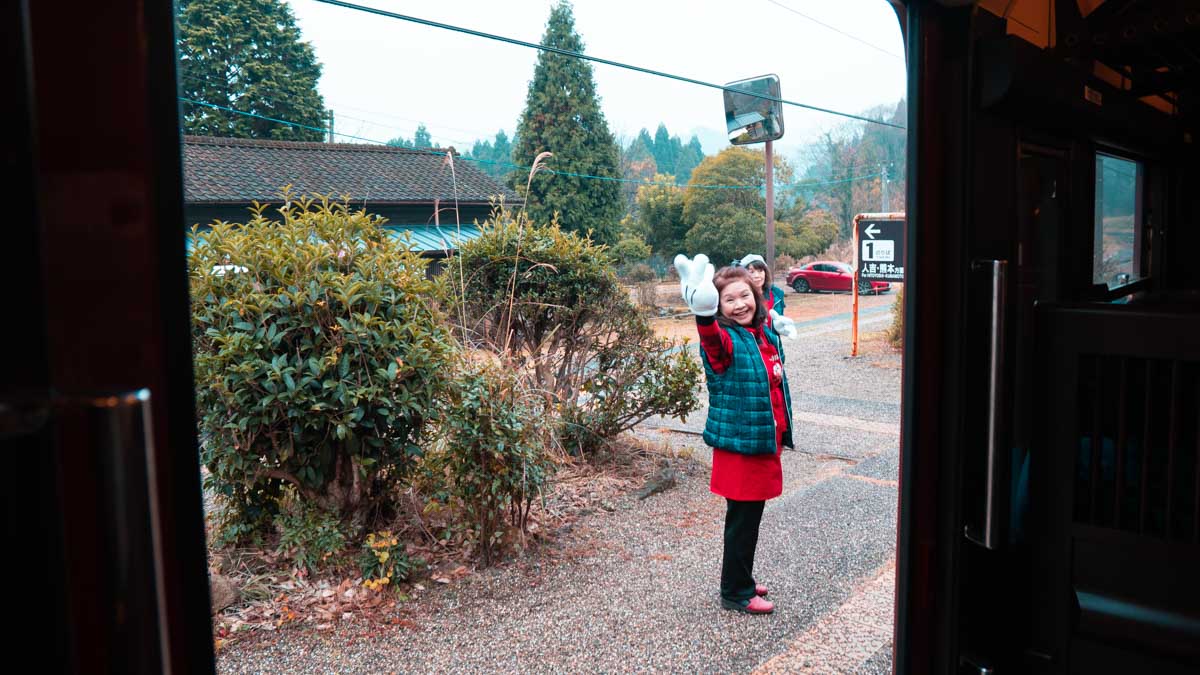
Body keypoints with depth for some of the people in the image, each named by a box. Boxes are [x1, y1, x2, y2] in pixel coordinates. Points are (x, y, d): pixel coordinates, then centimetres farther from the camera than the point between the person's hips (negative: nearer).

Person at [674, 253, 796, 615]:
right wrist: (704, 313, -62)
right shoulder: (726, 339, -17)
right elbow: (713, 341, -42)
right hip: (738, 441, -7)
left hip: (767, 438, 8)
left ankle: (741, 579, 35)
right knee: (743, 516, 1)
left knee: (750, 513, 19)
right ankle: (735, 592, 17)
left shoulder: (766, 333, 7)